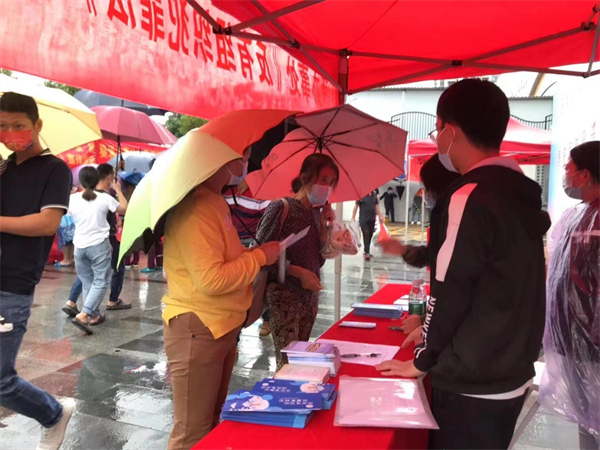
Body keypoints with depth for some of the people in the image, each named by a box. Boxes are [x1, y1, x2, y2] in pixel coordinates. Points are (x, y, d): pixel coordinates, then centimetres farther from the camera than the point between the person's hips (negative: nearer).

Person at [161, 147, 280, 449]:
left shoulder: (213, 205, 14)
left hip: (221, 326, 10)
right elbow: (211, 279, -26)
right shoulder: (196, 210, -20)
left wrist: (253, 254, 5)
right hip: (198, 330, -10)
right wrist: (259, 256, -16)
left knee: (211, 422, 22)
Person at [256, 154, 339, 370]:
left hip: (310, 296, 7)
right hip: (284, 295, -7)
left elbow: (319, 260, 8)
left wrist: (324, 224, -2)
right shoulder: (280, 208, -12)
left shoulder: (316, 213, 8)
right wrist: (299, 272, -18)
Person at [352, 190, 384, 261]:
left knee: (370, 236, 10)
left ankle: (366, 252, 21)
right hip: (363, 219, -5)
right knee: (366, 235, -11)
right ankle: (367, 253, -12)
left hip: (372, 219, 5)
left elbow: (376, 206, 17)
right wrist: (353, 218, -7)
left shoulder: (374, 195, 8)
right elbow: (356, 207, -5)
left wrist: (380, 216, 14)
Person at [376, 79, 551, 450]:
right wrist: (430, 325, 15)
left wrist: (422, 361, -5)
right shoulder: (521, 193, 5)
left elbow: (450, 292, -20)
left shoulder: (471, 198, -22)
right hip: (512, 375, 8)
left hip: (473, 384, -8)